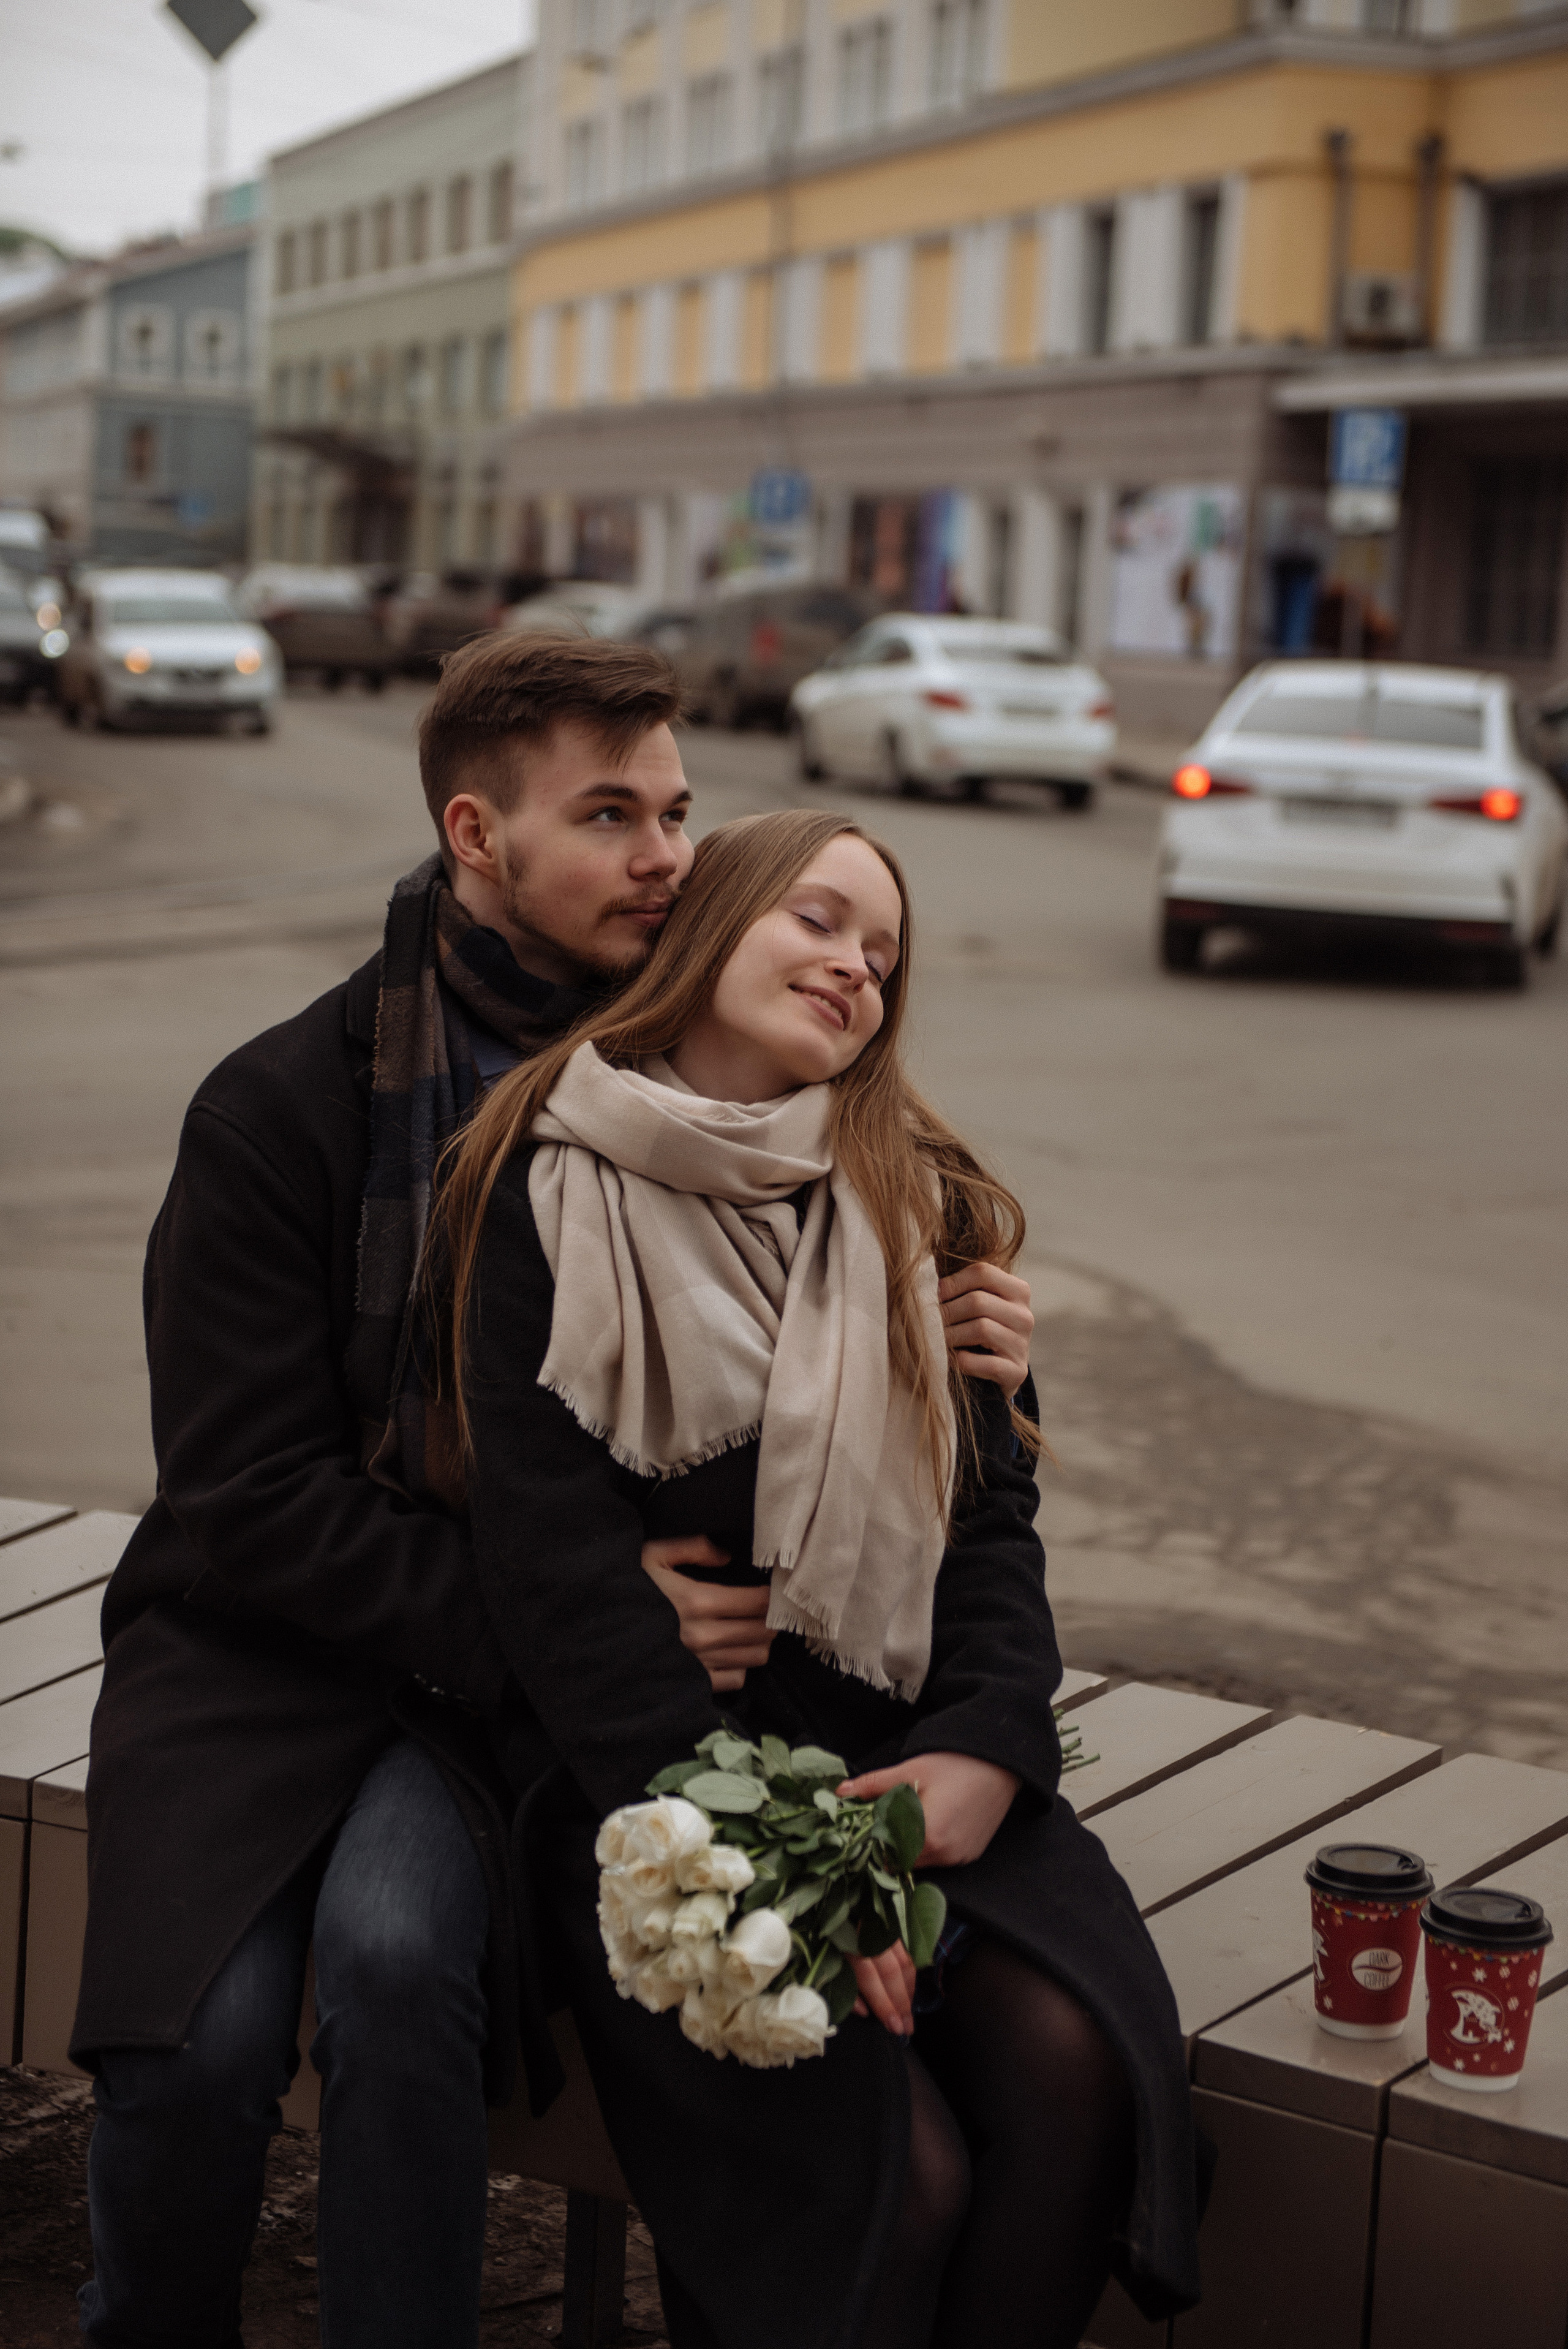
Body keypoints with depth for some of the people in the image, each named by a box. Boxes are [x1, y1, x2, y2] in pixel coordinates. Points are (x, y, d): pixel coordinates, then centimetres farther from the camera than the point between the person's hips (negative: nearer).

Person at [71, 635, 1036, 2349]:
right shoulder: (283, 1107, -6)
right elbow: (245, 1502, -10)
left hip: (511, 1679, 1)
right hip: (264, 1638, -1)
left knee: (400, 1955, -30)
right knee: (200, 2042, -24)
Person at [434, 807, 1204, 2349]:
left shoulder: (916, 1208, 14)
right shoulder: (544, 1203, -1)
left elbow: (992, 1511, 10)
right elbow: (558, 1569, -9)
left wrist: (987, 1745, -10)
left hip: (899, 1753, 4)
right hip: (638, 1774, -4)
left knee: (1076, 2066, -24)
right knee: (890, 2166, -26)